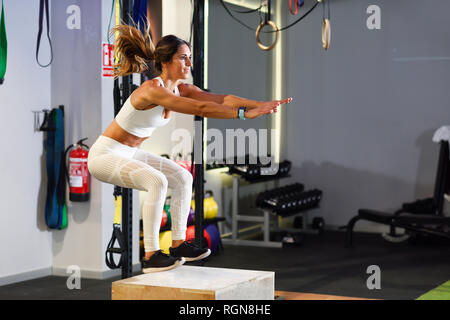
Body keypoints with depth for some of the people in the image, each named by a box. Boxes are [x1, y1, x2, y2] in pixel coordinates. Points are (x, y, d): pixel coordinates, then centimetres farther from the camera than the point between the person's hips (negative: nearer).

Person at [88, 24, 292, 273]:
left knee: (182, 178, 4)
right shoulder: (152, 90, -27)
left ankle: (178, 245, 12)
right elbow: (200, 108, -35)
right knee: (157, 181, -28)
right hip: (104, 155, -10)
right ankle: (151, 257, -23)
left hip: (129, 154, 10)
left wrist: (263, 104, -19)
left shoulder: (180, 89, -1)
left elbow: (222, 99, -9)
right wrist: (245, 114, -38)